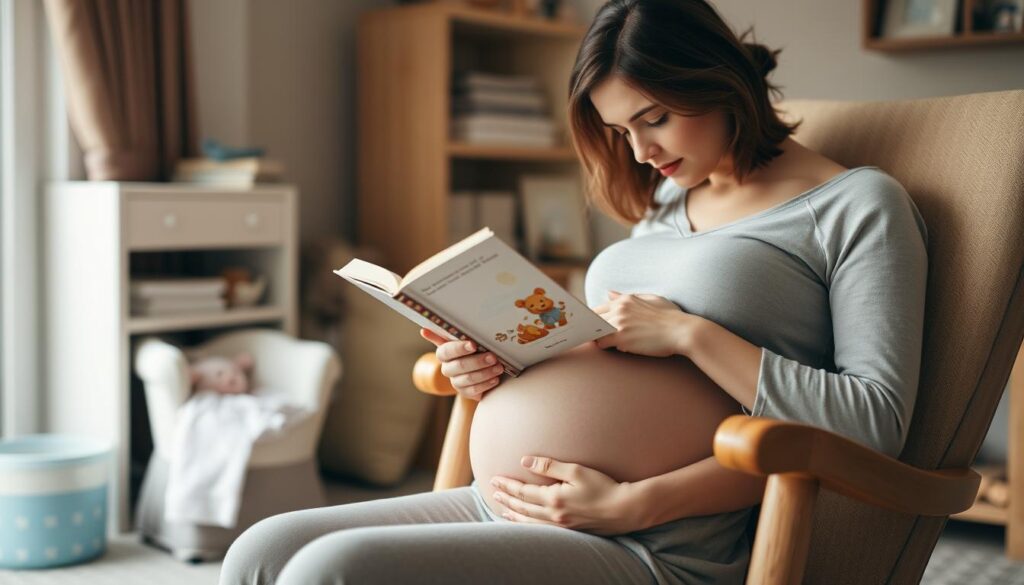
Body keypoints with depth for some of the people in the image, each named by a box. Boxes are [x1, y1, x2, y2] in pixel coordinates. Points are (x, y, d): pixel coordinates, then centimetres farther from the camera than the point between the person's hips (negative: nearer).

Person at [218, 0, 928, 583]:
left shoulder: (858, 205, -1)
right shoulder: (665, 200, 21)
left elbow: (878, 420, -12)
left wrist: (690, 332, -17)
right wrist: (505, 369, 4)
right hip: (513, 503, 8)